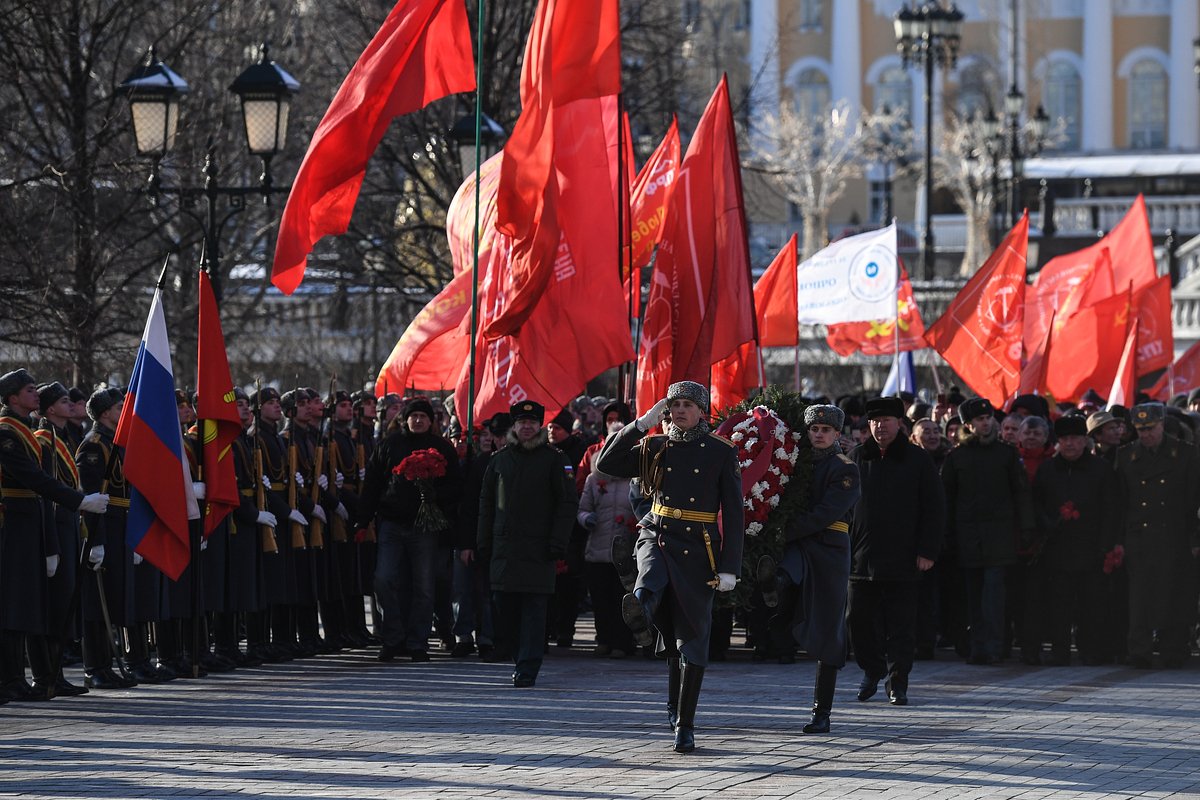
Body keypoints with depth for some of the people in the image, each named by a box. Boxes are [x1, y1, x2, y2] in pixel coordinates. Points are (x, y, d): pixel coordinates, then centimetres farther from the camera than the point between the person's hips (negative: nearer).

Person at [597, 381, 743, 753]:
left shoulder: (721, 453, 2)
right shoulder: (655, 448, 8)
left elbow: (733, 513, -1)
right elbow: (605, 464, -2)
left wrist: (729, 568, -8)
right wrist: (641, 425, -7)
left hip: (698, 551, -2)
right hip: (657, 537, 3)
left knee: (691, 639, -1)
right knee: (650, 584, -36)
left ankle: (684, 725, 3)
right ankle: (640, 613, -66)